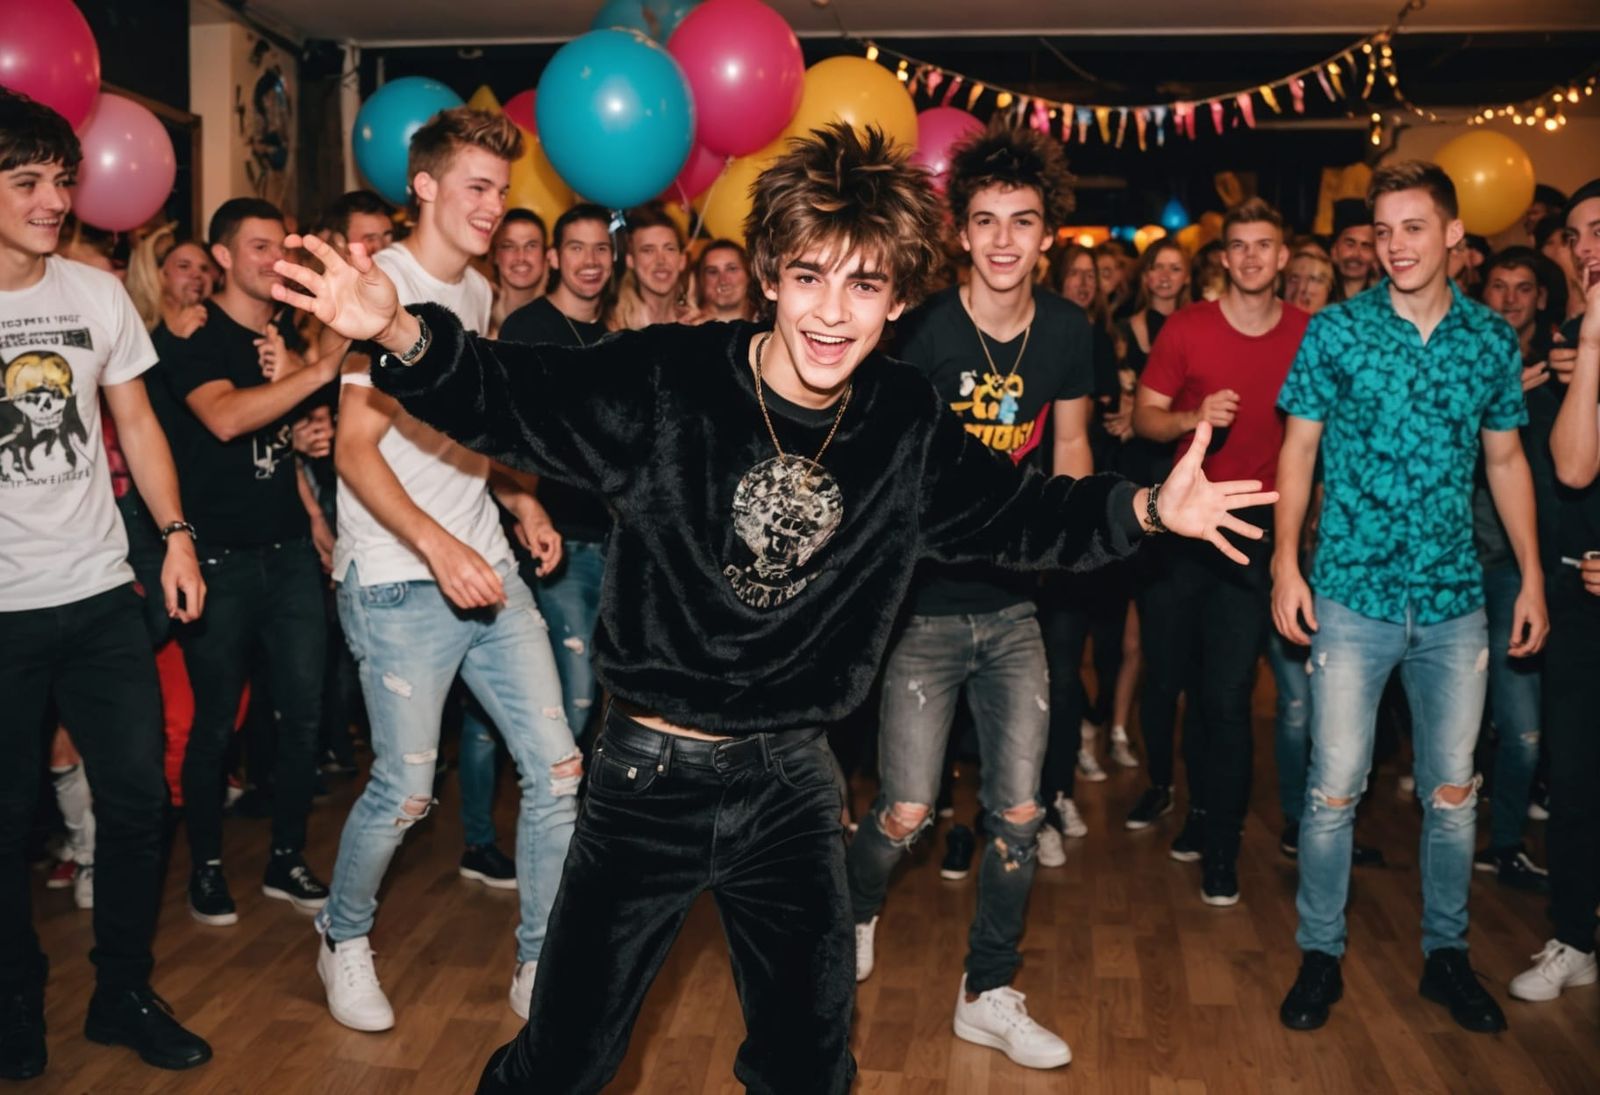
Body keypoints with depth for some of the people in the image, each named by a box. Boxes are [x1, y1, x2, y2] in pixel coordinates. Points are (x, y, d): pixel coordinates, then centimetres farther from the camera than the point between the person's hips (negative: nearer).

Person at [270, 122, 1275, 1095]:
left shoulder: (909, 425, -5)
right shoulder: (661, 381, -16)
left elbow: (1015, 513, 9)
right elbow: (506, 399, -10)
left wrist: (1143, 508, -5)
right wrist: (402, 333, -29)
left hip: (792, 782, 3)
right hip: (652, 773, -3)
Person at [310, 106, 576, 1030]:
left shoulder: (478, 292, 15)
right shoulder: (384, 282, -9)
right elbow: (356, 449, -15)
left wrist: (520, 497, 10)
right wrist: (437, 545, -26)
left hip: (489, 569, 7)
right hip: (400, 582, -7)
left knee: (558, 769, 1)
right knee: (407, 792, -1)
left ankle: (541, 967, 16)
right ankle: (344, 942, 29)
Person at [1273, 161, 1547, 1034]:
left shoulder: (1493, 338, 5)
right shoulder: (1335, 330, -2)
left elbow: (1506, 460, 11)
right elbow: (1299, 449, 0)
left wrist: (1533, 577, 7)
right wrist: (1285, 563, -8)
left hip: (1456, 601, 3)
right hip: (1352, 595, -2)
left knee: (1452, 790, 12)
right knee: (1334, 788, 1)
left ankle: (1446, 952, 29)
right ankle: (1320, 953, 18)